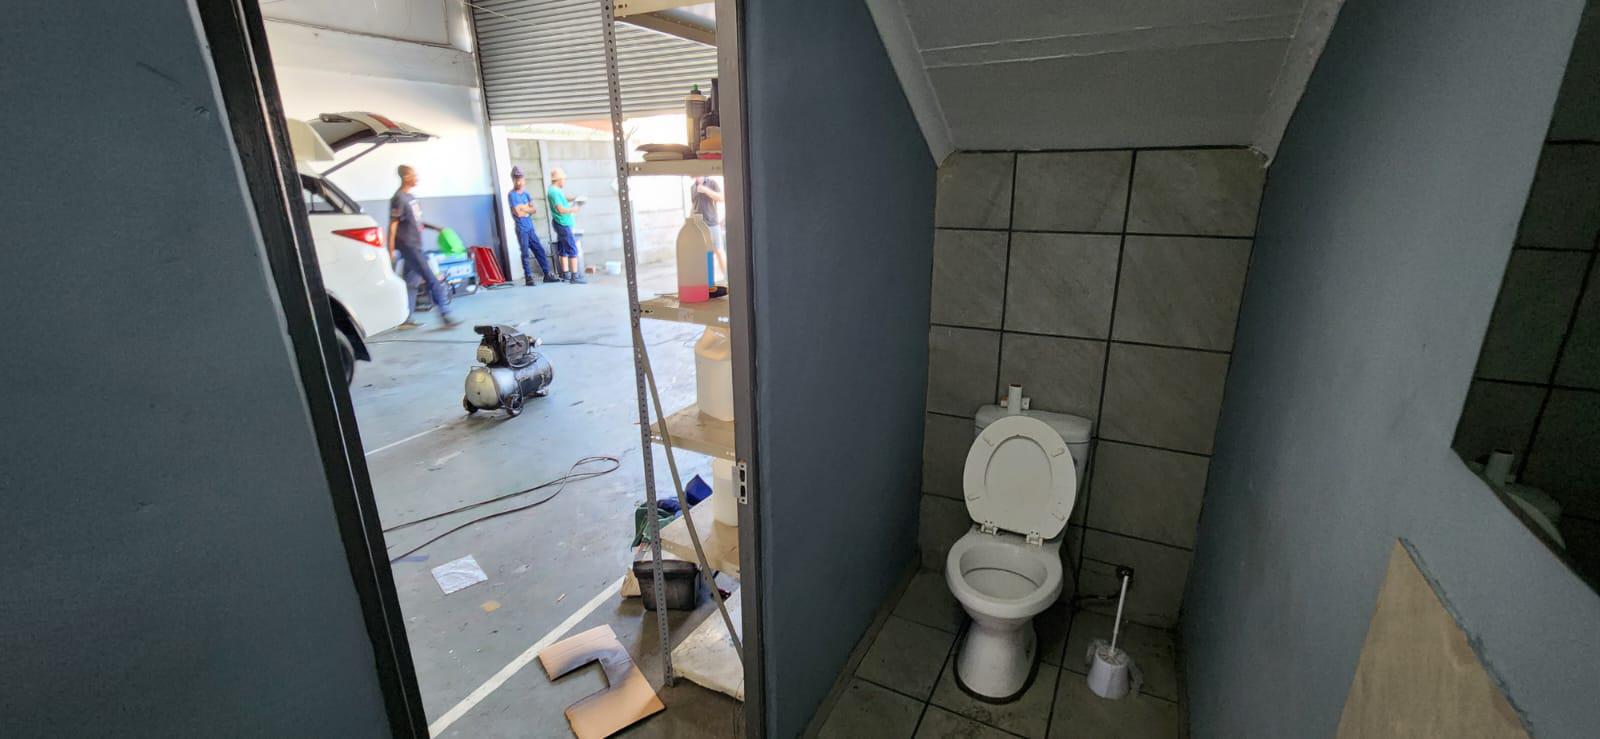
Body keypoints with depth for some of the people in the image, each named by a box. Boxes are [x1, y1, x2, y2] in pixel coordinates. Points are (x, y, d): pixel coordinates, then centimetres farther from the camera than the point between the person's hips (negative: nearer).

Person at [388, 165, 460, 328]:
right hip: (408, 247, -9)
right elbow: (393, 225, -15)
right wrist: (391, 250, -17)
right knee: (433, 280, -11)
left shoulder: (411, 197, 13)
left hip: (415, 246, 9)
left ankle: (406, 319, 17)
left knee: (411, 282, 11)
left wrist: (433, 227, 17)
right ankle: (445, 315, -10)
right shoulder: (399, 198, -13)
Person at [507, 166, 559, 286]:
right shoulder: (512, 195, -7)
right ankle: (528, 278, 3)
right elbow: (518, 213, -15)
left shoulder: (526, 194, 13)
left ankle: (547, 275, 12)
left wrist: (523, 208, -11)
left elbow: (534, 210, 4)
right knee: (526, 254, -3)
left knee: (540, 250, 6)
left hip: (530, 228, 6)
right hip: (522, 229, -6)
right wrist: (528, 209, -1)